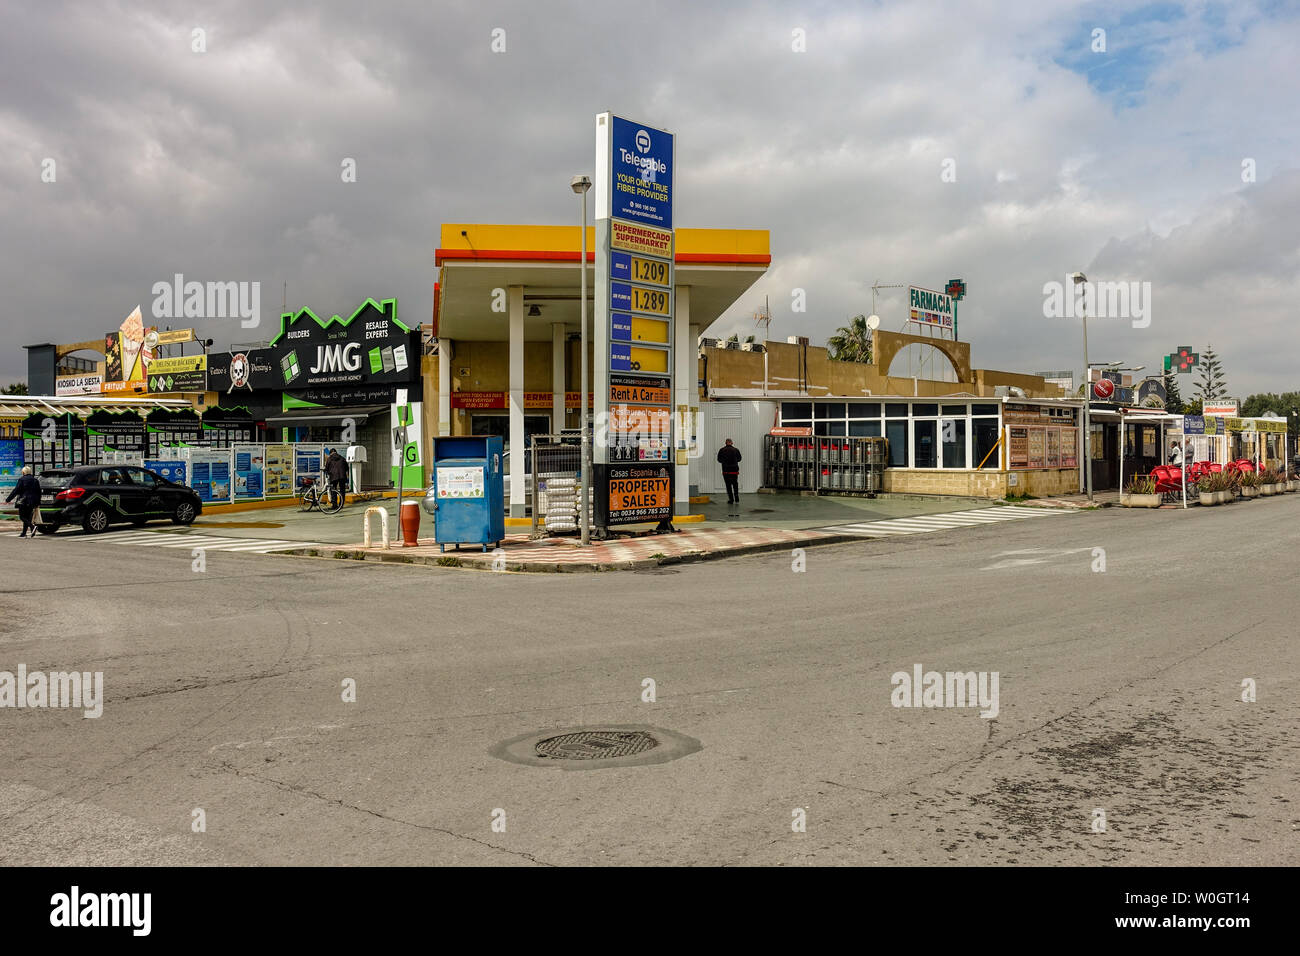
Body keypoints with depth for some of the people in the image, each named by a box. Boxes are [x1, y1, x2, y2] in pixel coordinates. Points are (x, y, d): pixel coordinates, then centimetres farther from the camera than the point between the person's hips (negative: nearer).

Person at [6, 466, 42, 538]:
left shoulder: (22, 479, -6)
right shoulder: (35, 480, 10)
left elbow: (16, 490, -10)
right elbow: (39, 492, 13)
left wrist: (8, 499, -4)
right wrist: (37, 503, 19)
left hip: (24, 501, -6)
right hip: (32, 502, 6)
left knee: (22, 516, -2)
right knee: (27, 517, 12)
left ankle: (32, 526, -25)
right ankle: (24, 533, 12)